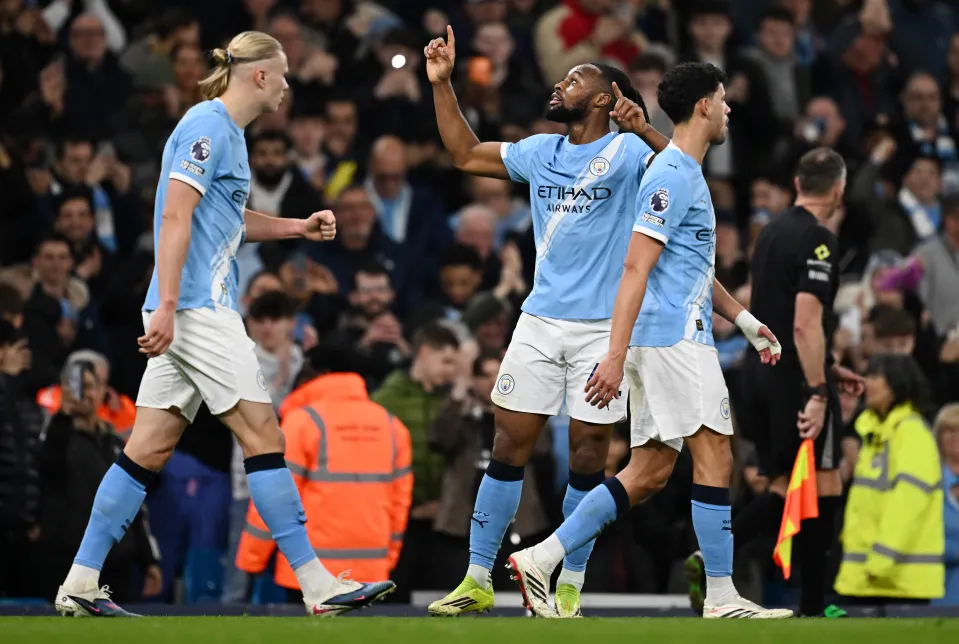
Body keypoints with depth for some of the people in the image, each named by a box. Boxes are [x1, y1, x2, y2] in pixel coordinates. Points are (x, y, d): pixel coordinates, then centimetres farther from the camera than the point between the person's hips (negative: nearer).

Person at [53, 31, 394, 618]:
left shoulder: (227, 130, 19)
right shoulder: (207, 126, -12)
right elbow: (175, 217, -19)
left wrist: (299, 227, 23)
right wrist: (167, 305, -24)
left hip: (199, 311, 10)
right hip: (196, 307, -10)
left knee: (152, 447, 8)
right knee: (262, 434, -8)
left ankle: (81, 584, 7)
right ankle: (319, 586, -8)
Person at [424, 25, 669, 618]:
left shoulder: (626, 152, -5)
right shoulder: (541, 152, 12)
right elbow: (466, 154, 24)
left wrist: (644, 129, -36)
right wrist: (442, 84, 18)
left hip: (604, 326, -5)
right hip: (540, 320, 5)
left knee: (588, 454, 0)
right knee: (511, 443, 2)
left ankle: (570, 587, 9)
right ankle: (477, 580, 7)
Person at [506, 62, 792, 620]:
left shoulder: (687, 175, 20)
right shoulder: (672, 176, -12)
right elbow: (636, 268, -19)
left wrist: (744, 320, 30)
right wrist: (615, 355, -24)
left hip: (663, 341, 10)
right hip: (675, 338, -10)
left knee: (649, 473, 6)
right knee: (714, 456, -8)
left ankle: (541, 558, 4)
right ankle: (722, 599, -6)